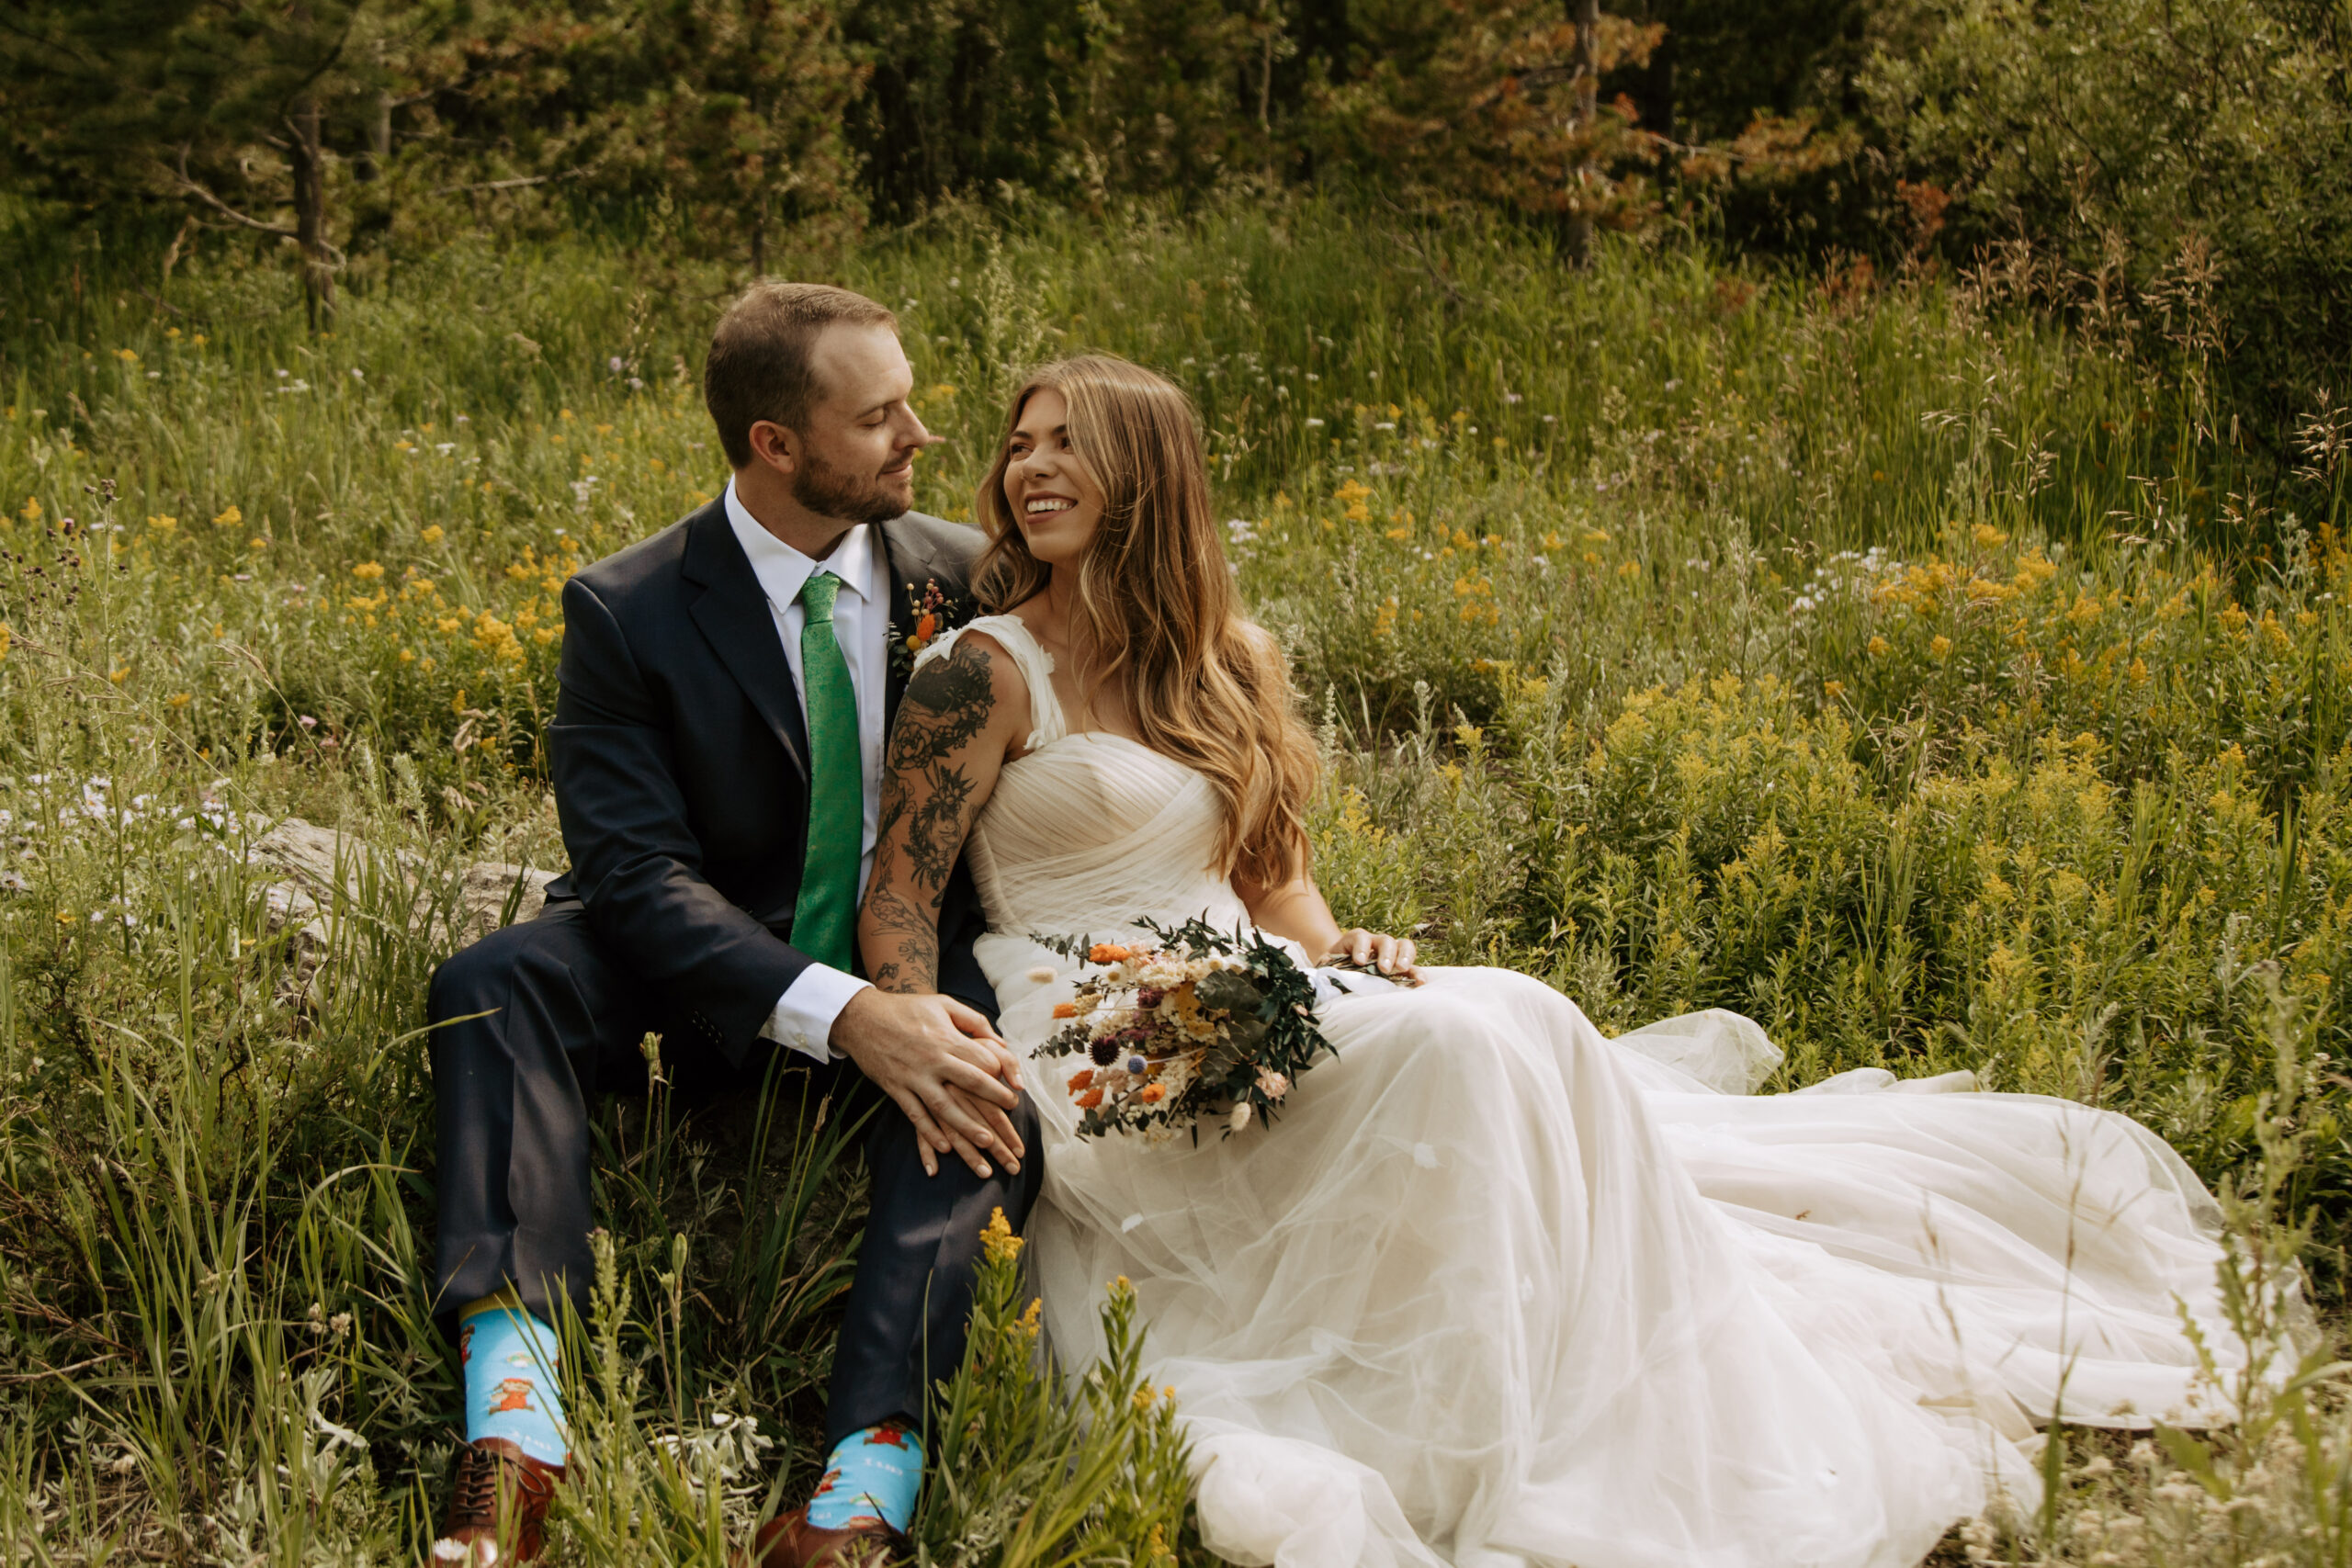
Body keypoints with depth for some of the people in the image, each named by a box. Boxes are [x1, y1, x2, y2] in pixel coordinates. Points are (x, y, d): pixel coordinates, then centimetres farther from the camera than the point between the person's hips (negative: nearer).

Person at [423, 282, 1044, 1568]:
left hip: (915, 979, 1)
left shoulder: (964, 577, -1)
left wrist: (930, 1000, -15)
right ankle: (513, 1433, -40)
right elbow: (639, 872, -19)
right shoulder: (628, 611, -10)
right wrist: (845, 1017, -33)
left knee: (984, 1098, -32)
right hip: (705, 983, -1)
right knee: (492, 982, -28)